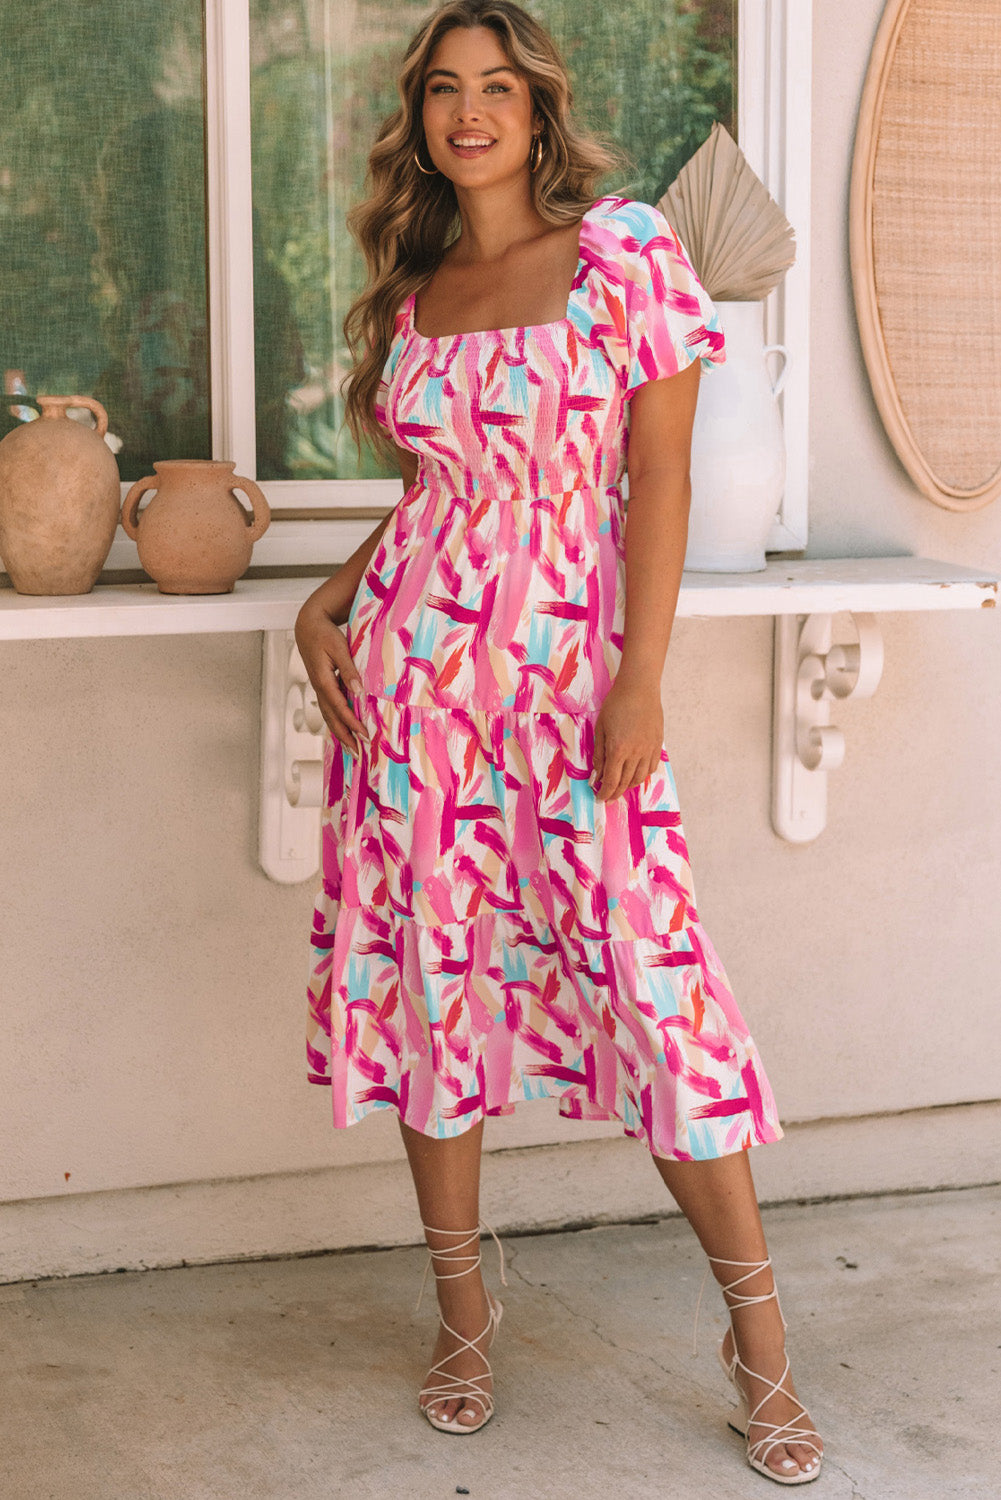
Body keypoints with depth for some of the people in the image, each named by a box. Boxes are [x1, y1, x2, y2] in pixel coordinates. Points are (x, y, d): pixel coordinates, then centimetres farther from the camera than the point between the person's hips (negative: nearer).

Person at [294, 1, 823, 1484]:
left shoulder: (623, 246, -1)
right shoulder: (412, 294, 12)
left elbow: (659, 468, -6)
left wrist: (643, 677, -12)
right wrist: (330, 600, 4)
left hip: (569, 669, -4)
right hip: (412, 670, 5)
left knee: (648, 977, -6)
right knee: (427, 973, 7)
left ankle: (759, 1332, 9)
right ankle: (463, 1309, 23)